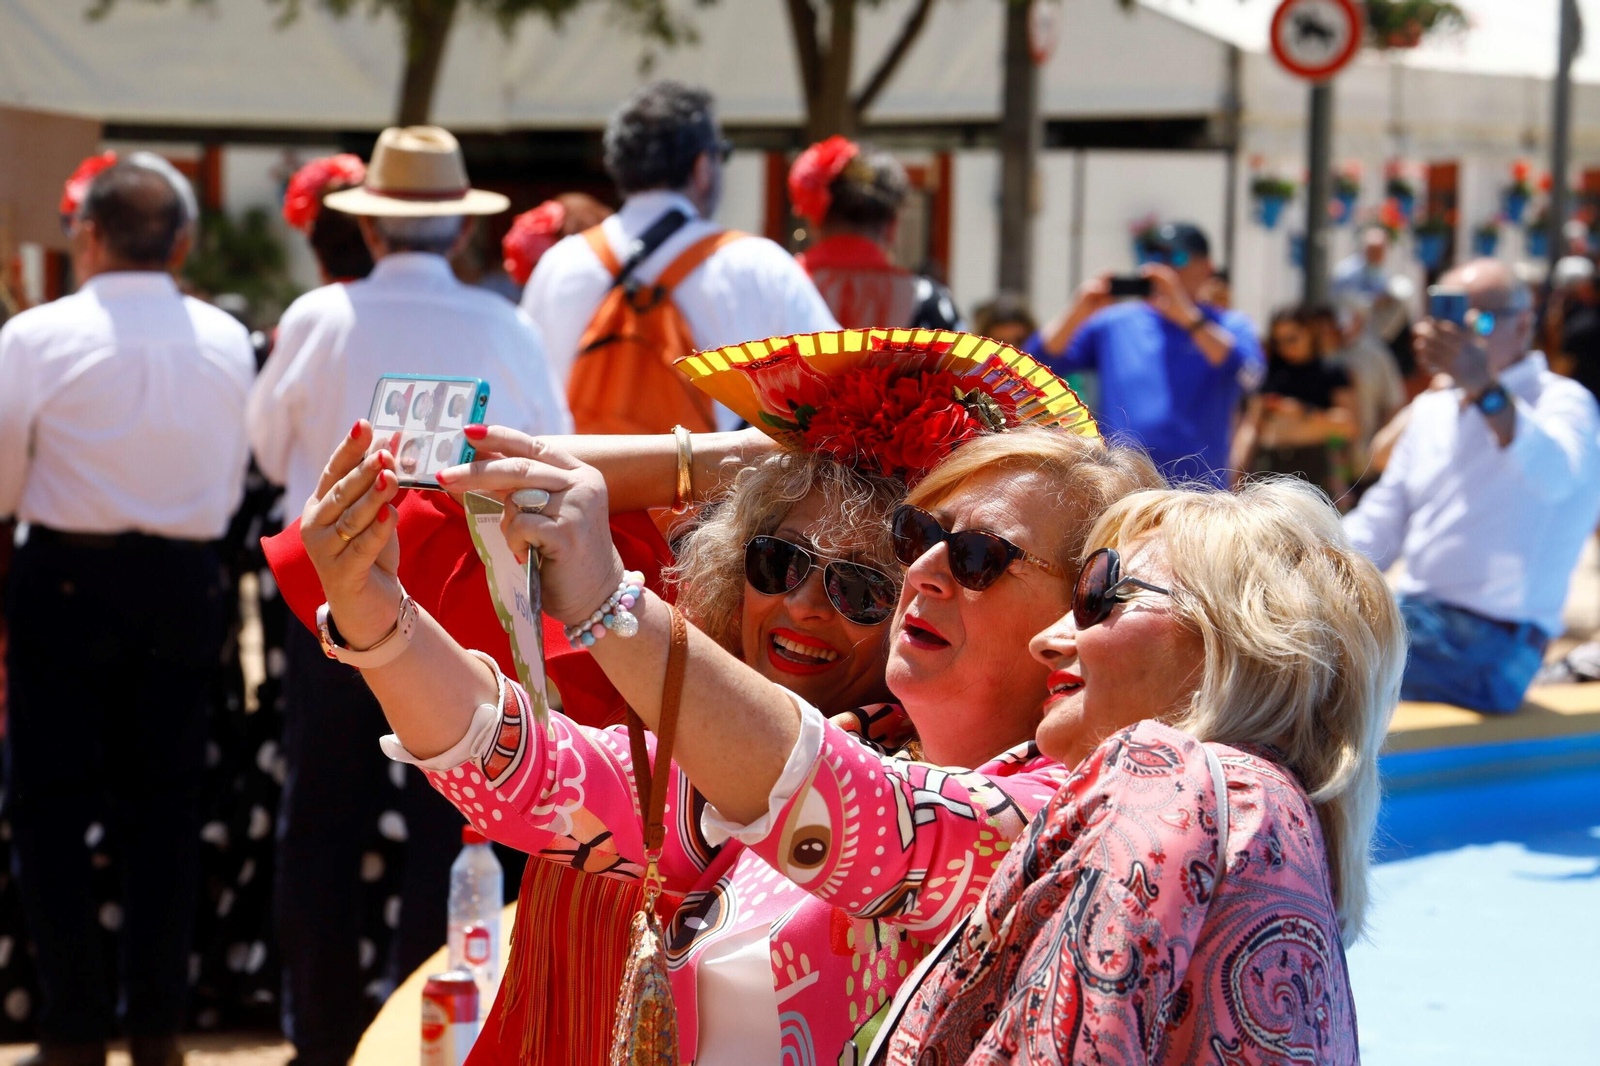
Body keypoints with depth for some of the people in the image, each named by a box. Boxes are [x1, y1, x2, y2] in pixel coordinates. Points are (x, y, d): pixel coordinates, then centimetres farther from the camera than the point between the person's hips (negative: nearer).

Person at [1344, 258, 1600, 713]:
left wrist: (1485, 389, -49)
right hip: (1415, 609, 8)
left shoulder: (1562, 400, -6)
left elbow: (1556, 475, -31)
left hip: (1490, 637, -8)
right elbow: (1381, 521, 24)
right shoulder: (1432, 409, 20)